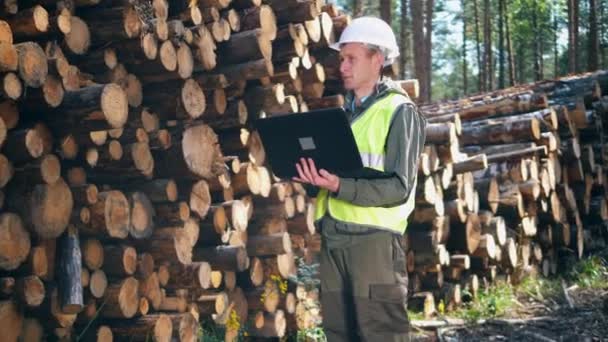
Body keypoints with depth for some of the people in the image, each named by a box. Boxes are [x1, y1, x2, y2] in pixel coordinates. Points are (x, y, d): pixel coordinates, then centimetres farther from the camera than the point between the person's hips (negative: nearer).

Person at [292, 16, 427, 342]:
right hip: (333, 237, 7)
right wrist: (313, 177, 0)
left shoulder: (399, 111, -4)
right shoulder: (343, 112, 17)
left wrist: (340, 187, -22)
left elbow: (399, 187, -12)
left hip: (373, 238, -7)